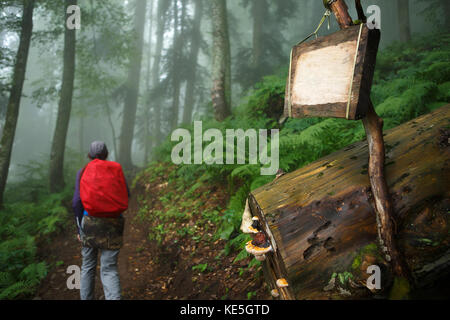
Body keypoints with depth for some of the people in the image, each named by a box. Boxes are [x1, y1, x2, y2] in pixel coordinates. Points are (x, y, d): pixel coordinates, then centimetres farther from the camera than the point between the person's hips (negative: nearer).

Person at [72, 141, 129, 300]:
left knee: (88, 266, 18)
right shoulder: (116, 169, 3)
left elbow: (77, 202, -4)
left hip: (91, 222, 0)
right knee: (109, 269, 2)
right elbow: (127, 195, 12)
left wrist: (79, 229, 3)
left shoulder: (83, 171, 1)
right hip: (113, 224, 0)